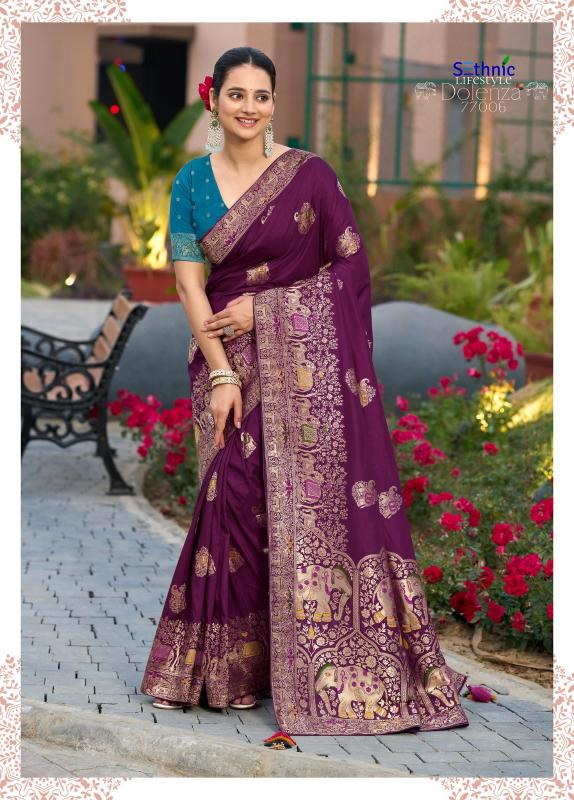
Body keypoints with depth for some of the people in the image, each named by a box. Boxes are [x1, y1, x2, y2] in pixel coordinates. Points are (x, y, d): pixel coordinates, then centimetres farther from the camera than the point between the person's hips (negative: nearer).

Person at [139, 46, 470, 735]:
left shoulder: (309, 174, -3)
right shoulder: (192, 181, 4)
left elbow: (351, 268, -3)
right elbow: (189, 283, -1)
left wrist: (261, 306, -8)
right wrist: (221, 374, -10)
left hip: (304, 359, -2)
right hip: (227, 356, 2)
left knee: (313, 500, -6)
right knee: (235, 500, 0)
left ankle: (329, 671, 0)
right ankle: (231, 666, 12)